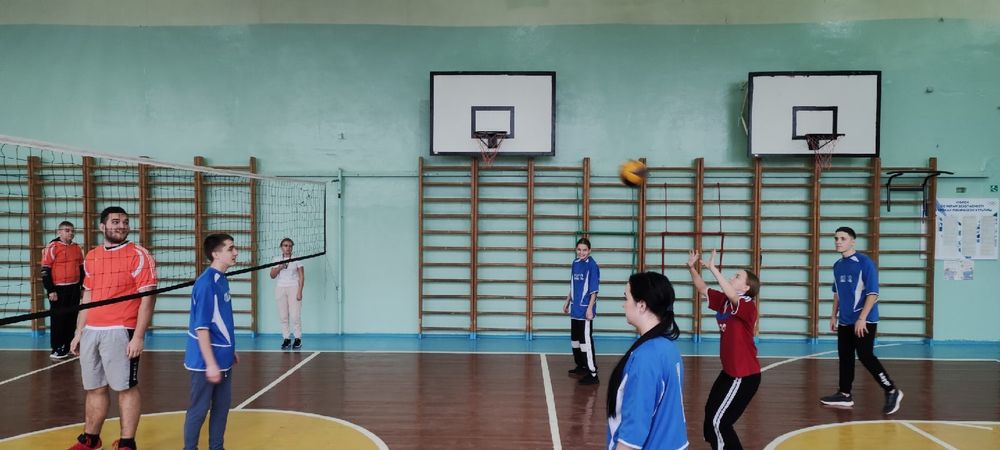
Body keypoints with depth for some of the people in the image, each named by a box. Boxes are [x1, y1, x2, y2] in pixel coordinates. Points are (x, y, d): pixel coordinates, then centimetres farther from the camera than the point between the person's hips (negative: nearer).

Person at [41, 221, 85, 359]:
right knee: (58, 319, -1)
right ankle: (56, 350, 7)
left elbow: (81, 268, 18)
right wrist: (50, 290, -15)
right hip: (58, 290, -6)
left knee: (72, 319, 12)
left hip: (74, 289, 6)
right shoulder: (52, 247, -11)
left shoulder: (77, 248, 10)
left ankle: (67, 348, 23)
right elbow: (45, 271, -13)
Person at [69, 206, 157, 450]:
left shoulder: (138, 255, -5)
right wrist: (78, 333, 17)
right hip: (91, 332, 6)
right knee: (95, 388, 15)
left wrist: (138, 336, -15)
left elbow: (147, 299, -10)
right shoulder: (91, 257, 14)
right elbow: (87, 298, 21)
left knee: (126, 388, 1)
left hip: (121, 332, -6)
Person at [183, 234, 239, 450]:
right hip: (207, 361, -8)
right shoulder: (206, 283, -20)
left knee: (222, 406, 15)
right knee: (199, 409, 4)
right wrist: (211, 363, -21)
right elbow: (201, 328, -21)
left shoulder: (222, 279, 6)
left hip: (223, 358, 8)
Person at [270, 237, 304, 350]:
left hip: (293, 288, -3)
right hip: (280, 289, 3)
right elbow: (272, 275, 7)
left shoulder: (297, 259, 2)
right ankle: (286, 339, 6)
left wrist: (300, 291, -8)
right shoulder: (277, 260, 10)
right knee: (283, 316, 1)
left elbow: (301, 276, 0)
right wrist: (279, 268, -11)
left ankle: (298, 339, 1)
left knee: (295, 316, -7)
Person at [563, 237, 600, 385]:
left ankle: (593, 374, -5)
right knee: (575, 339, 18)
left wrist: (590, 308, -19)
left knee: (586, 341, -9)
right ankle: (581, 366, 36)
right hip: (575, 309, 8)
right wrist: (567, 302, 21)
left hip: (585, 310, -8)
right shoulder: (575, 263, 9)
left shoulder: (592, 265, -13)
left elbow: (594, 289, -15)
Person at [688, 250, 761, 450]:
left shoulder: (748, 306, -20)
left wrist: (713, 268, -41)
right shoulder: (724, 301, 3)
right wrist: (692, 268, -8)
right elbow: (703, 289, 8)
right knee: (710, 412, 21)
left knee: (719, 421, -6)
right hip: (729, 371, 9)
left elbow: (731, 294, -40)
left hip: (744, 375, -9)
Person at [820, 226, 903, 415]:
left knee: (866, 357, -9)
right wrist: (834, 316, 17)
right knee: (845, 357, 11)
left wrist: (862, 318, -21)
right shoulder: (837, 265, 9)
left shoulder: (865, 263, -13)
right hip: (845, 321, 7)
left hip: (864, 321, -7)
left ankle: (892, 391, 6)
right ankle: (845, 395, 20)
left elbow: (872, 293, -16)